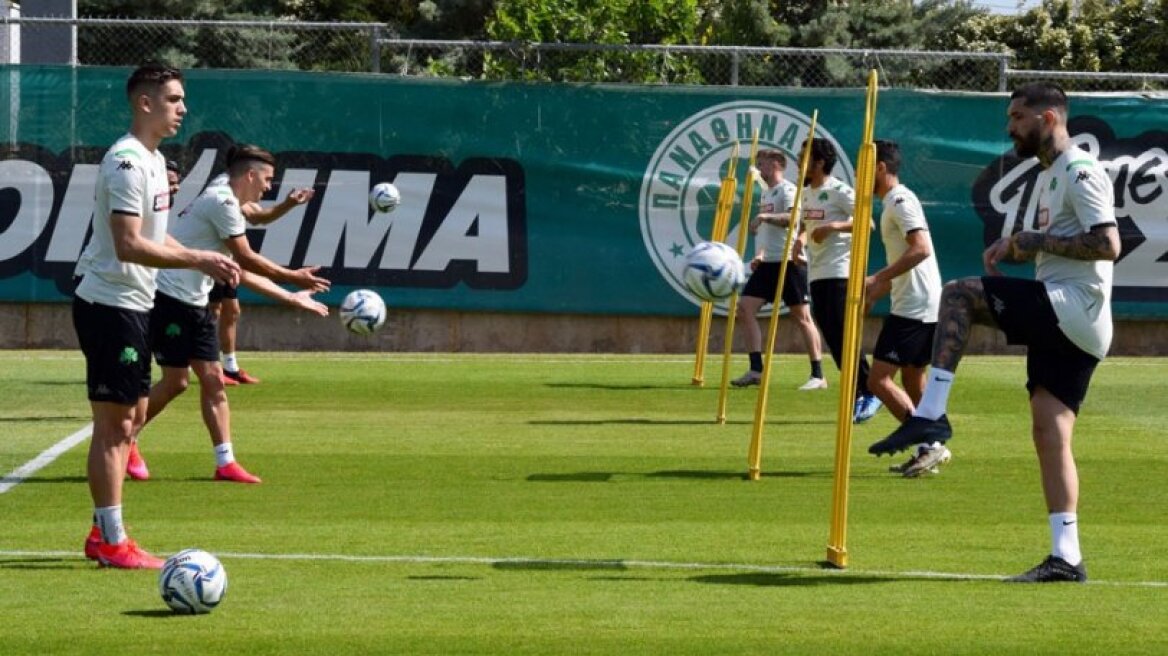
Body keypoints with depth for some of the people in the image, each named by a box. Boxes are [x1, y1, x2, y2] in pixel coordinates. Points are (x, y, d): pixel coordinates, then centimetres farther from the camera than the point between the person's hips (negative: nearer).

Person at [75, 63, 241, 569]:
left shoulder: (154, 160, 13)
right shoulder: (127, 162, -18)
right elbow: (129, 245, -25)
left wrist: (206, 261, 9)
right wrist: (197, 260, -24)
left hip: (132, 305, 10)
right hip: (109, 304, -10)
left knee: (131, 417, 13)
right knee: (113, 421, -6)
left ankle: (103, 534, 19)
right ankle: (112, 542, -2)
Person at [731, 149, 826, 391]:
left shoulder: (787, 190, -8)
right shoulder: (766, 193, 19)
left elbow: (793, 218, -26)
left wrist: (764, 216, -30)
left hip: (789, 261, -9)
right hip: (768, 262, 9)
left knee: (802, 316, -6)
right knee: (745, 308, -1)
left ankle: (818, 375, -3)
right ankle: (756, 370, -2)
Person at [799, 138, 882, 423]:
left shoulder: (839, 191, -11)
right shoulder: (806, 193, 15)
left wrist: (833, 226, -25)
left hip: (840, 273, -9)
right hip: (818, 274, 9)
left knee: (843, 335, -12)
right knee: (832, 336, 6)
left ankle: (868, 392, -4)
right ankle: (858, 395, 11)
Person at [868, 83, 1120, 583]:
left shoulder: (1081, 171, -9)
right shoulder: (1049, 175, 22)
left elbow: (1108, 245, -20)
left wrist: (1036, 241, -16)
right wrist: (1017, 247, 12)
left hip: (1074, 308, -10)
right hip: (1062, 322, 10)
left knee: (958, 294, -15)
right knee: (1049, 434, 4)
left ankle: (930, 416, -17)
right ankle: (1066, 558, 2)